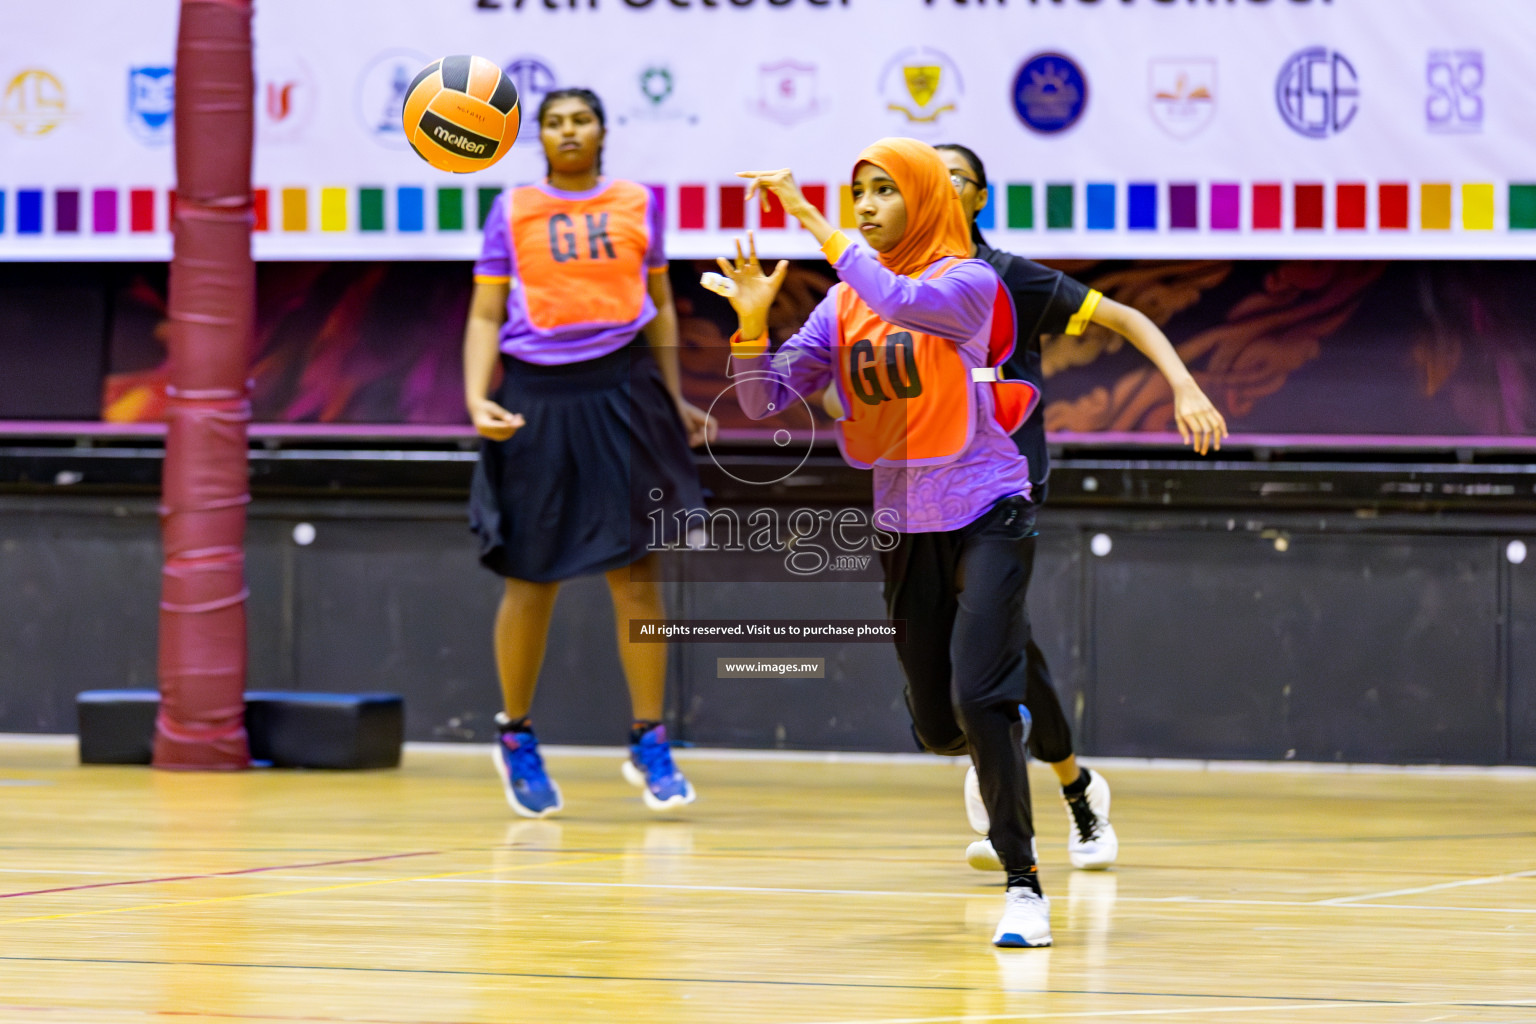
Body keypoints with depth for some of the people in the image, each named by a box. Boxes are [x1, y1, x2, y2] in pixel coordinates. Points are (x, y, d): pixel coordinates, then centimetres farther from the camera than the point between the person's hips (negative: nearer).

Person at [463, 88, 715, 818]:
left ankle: (650, 744, 5)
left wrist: (674, 399, 16)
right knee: (531, 579, 4)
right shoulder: (512, 211, 5)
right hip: (536, 397, -1)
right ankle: (515, 736, 22)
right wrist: (477, 399, -10)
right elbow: (485, 316, 4)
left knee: (635, 572, -3)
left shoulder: (638, 204, 9)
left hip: (620, 393, 1)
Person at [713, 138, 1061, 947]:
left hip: (985, 515, -6)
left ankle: (1023, 886, -13)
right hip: (905, 525, 6)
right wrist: (753, 317, -16)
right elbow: (763, 400, 1)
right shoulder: (843, 305, 6)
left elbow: (900, 302, -32)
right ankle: (1001, 746, 49)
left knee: (978, 699, -21)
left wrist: (810, 219, -31)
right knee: (937, 725, 12)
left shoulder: (968, 283, -10)